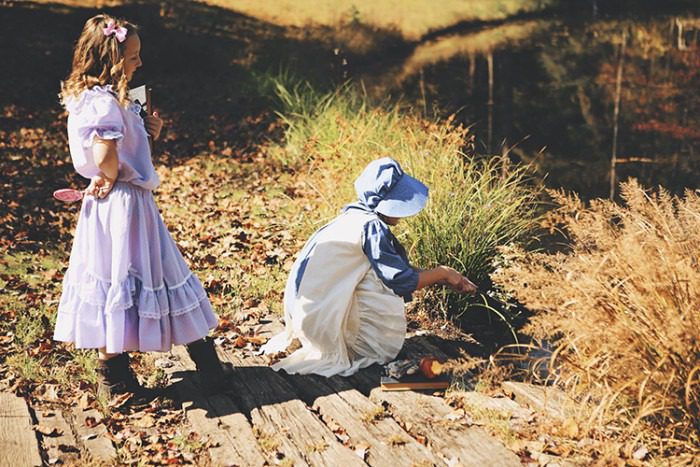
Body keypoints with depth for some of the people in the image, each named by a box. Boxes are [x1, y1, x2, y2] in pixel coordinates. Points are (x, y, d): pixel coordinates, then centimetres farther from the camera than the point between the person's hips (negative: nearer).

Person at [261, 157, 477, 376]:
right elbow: (401, 281, -16)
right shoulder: (371, 227, -18)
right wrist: (442, 273, -1)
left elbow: (400, 267, 15)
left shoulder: (354, 216, 9)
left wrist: (446, 279, 12)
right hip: (319, 313, -9)